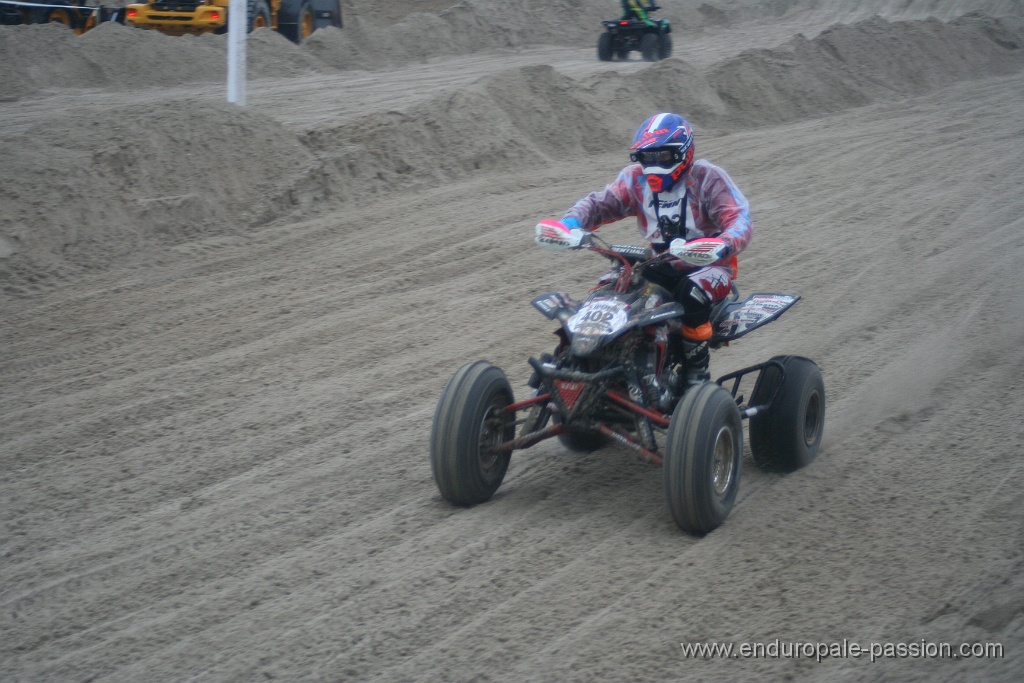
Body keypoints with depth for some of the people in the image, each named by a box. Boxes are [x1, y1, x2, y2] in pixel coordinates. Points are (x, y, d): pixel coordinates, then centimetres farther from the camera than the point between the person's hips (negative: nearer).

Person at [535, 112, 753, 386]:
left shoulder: (706, 177, -12)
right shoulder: (636, 178, 4)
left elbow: (741, 221, -22)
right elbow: (599, 203, 0)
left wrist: (721, 246, -46)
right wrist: (570, 224, -23)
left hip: (709, 265, -5)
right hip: (663, 265, 5)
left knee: (692, 294, -36)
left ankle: (697, 373, -19)